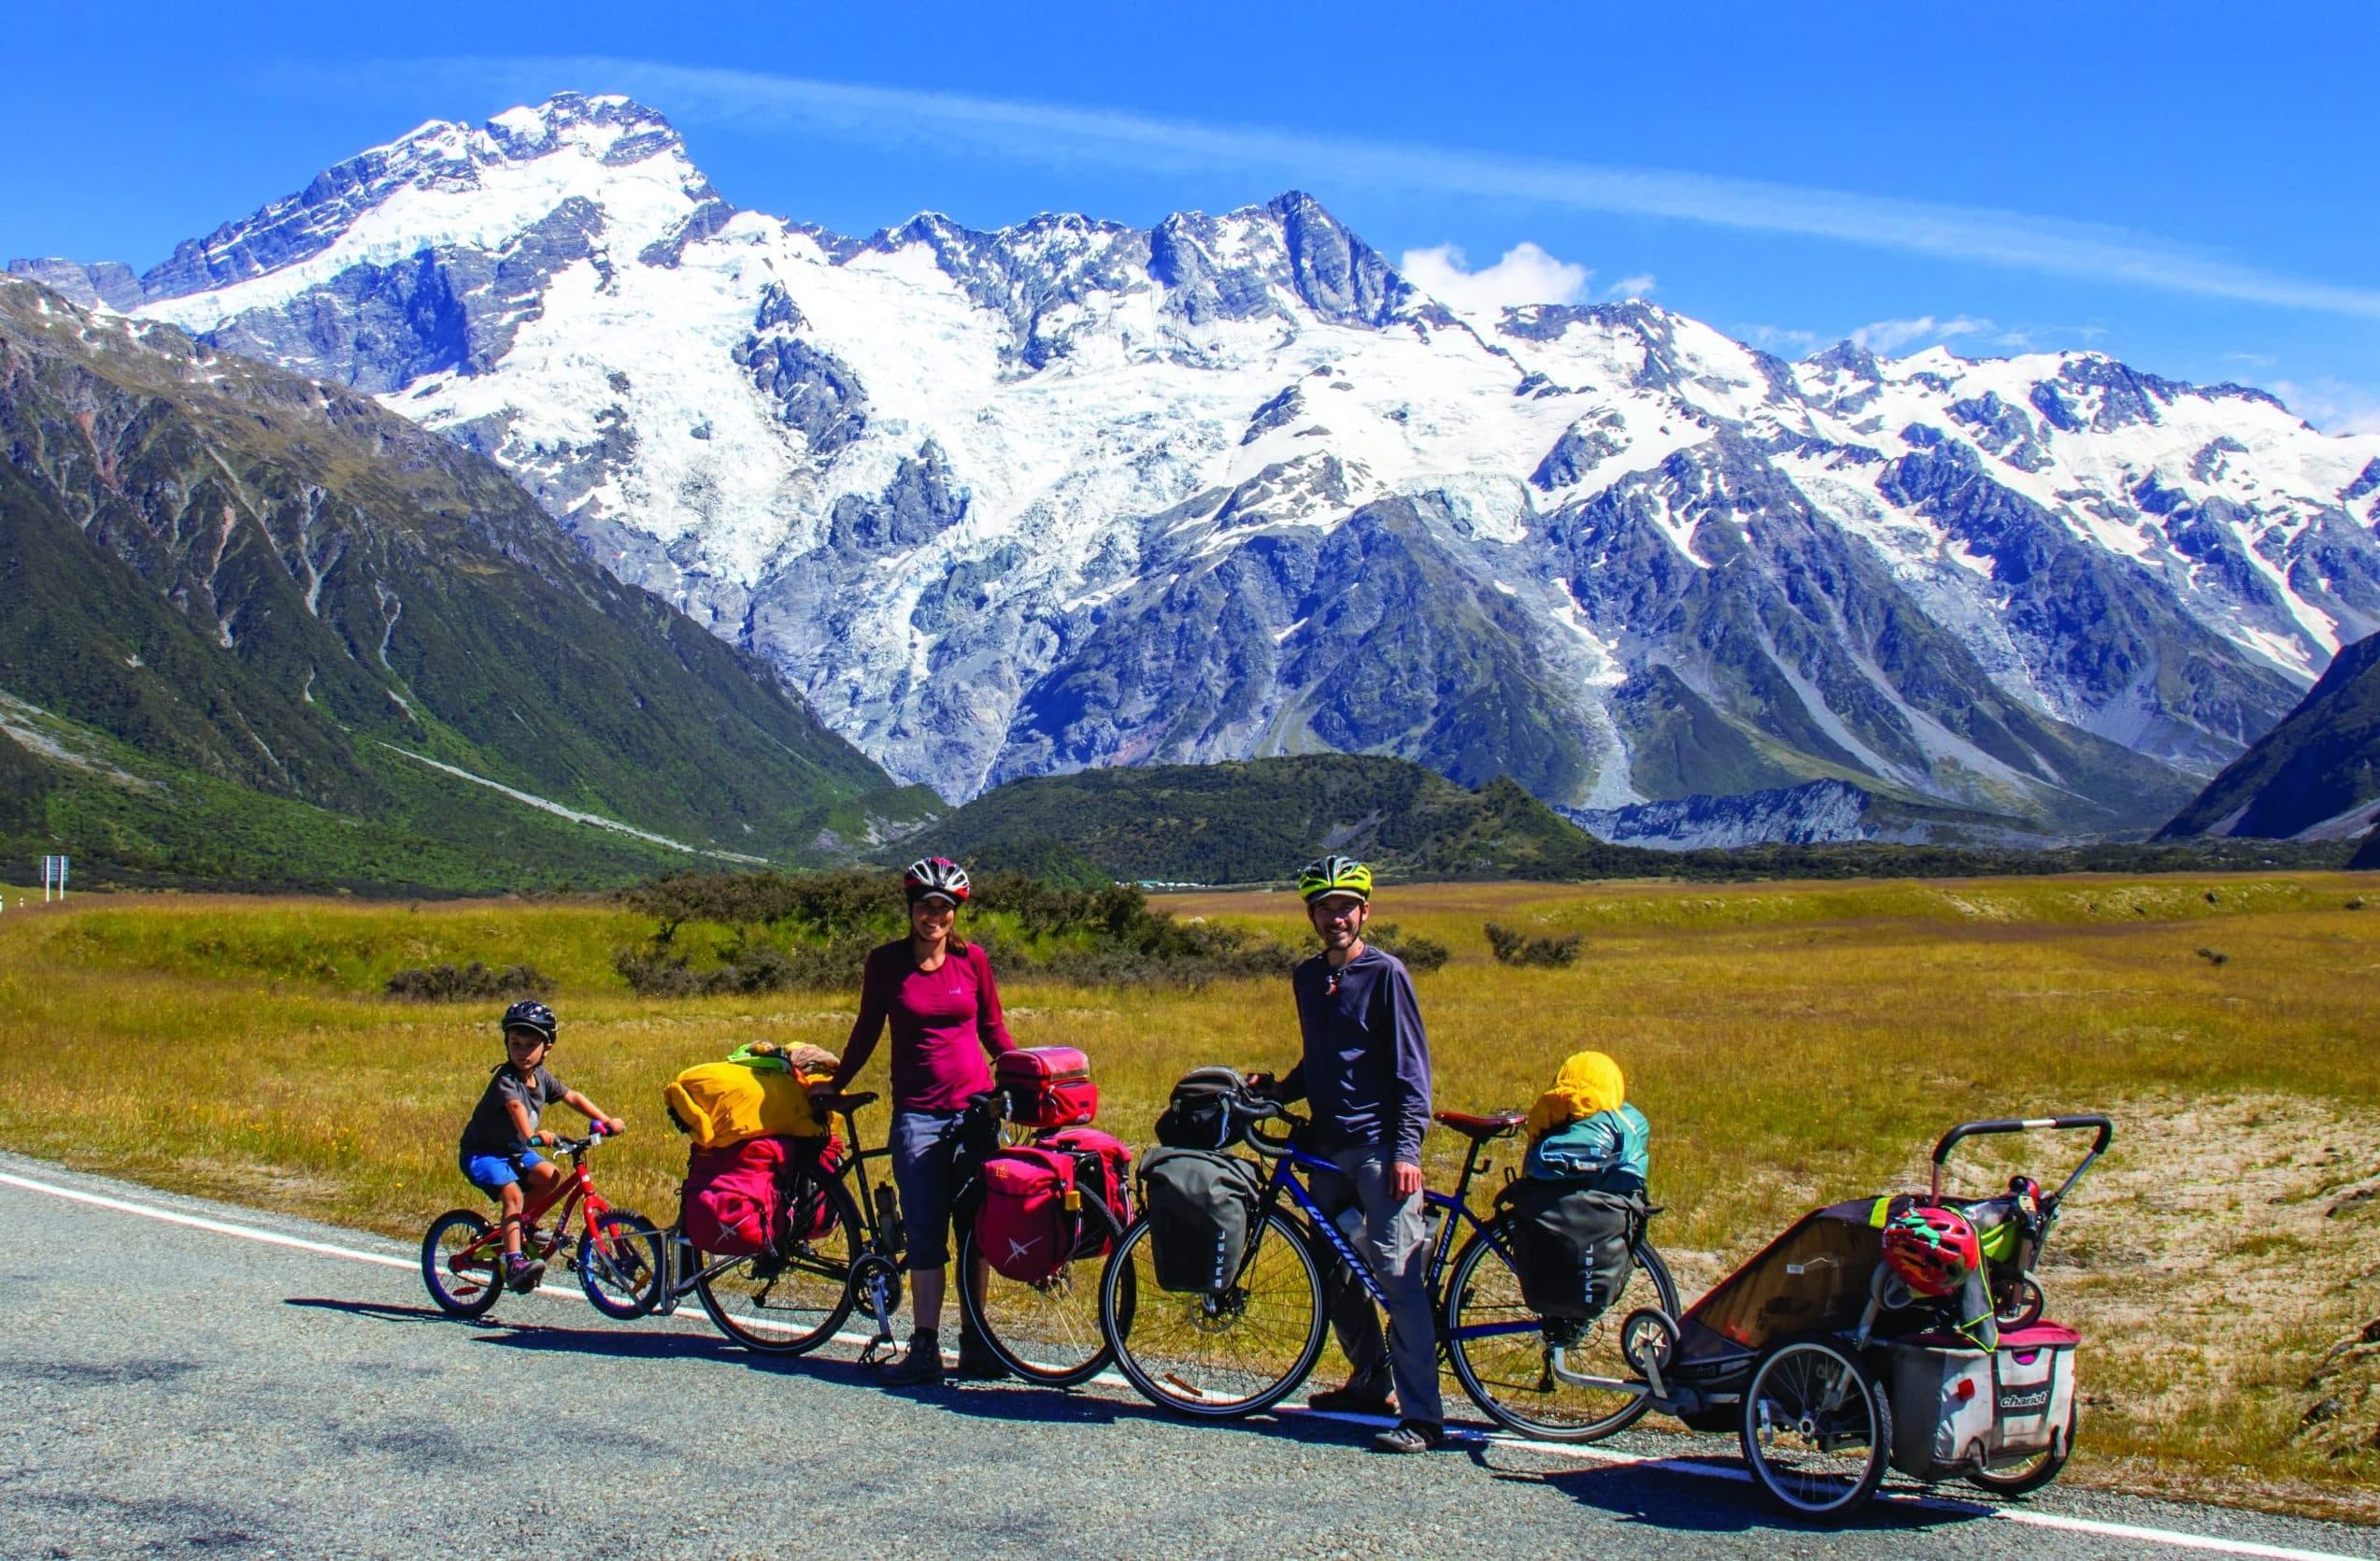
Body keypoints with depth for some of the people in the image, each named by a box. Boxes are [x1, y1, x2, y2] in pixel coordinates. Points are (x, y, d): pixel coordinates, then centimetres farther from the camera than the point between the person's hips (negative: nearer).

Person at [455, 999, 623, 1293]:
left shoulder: (541, 1078, 0)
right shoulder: (505, 1079, -23)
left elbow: (573, 1098, 2)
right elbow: (516, 1106, -42)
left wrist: (605, 1120, -11)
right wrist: (532, 1135, -60)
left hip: (514, 1151, 7)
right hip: (482, 1152, -7)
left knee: (550, 1175, -17)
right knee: (513, 1194, -28)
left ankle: (523, 1225, 6)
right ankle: (514, 1263, -34)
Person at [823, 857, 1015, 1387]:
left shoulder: (972, 959, 3)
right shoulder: (886, 962, 0)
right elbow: (867, 1030, 11)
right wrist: (834, 1085, 14)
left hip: (976, 1105, 1)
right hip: (917, 1114, -1)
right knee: (924, 1237, -2)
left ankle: (974, 1343, 14)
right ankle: (924, 1349, 2)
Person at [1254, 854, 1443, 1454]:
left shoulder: (1385, 973, -6)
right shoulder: (1307, 977, 13)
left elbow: (1412, 1066, -8)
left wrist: (1407, 1149, -16)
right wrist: (1277, 1088, 6)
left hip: (1379, 1146, -7)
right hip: (1328, 1145, 7)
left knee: (1398, 1275, -12)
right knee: (1335, 1272, 13)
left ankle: (1421, 1415, -11)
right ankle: (1371, 1382, 30)